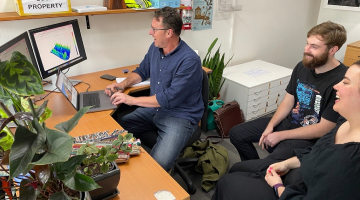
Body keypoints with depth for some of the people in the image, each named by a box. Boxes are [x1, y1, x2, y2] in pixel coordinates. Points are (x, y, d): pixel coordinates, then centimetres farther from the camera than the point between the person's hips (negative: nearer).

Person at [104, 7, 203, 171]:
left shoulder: (189, 60, -23)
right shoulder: (155, 48, 2)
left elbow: (169, 99, -25)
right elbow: (142, 71, 20)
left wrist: (132, 100, -21)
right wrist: (123, 84, 1)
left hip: (180, 117, -7)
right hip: (153, 109, 8)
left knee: (158, 164, -27)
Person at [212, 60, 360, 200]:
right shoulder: (346, 121, -6)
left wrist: (278, 187, -10)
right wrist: (288, 163, 7)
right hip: (303, 182, 8)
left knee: (227, 183, 1)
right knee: (235, 171, 12)